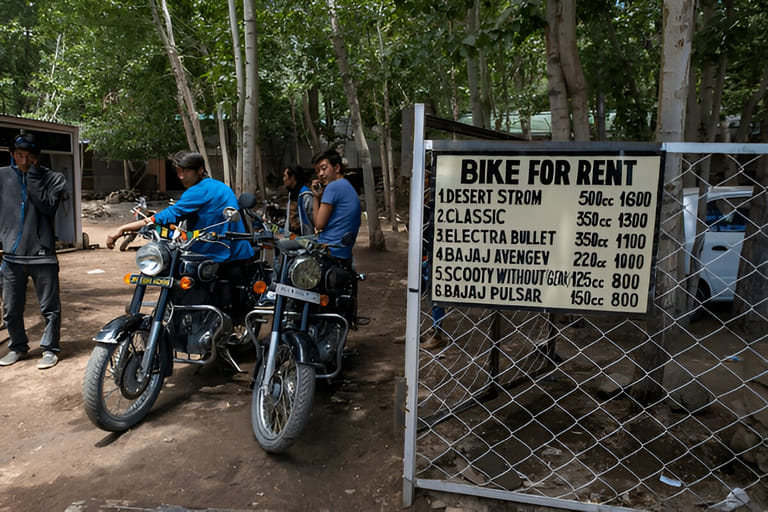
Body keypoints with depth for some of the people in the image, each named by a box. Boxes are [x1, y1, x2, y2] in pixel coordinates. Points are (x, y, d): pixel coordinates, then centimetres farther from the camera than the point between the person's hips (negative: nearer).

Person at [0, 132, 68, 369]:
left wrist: (33, 176, -13)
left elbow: (48, 206, -15)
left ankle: (50, 348, 18)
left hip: (42, 255, -3)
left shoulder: (53, 178, 0)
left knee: (50, 308, 4)